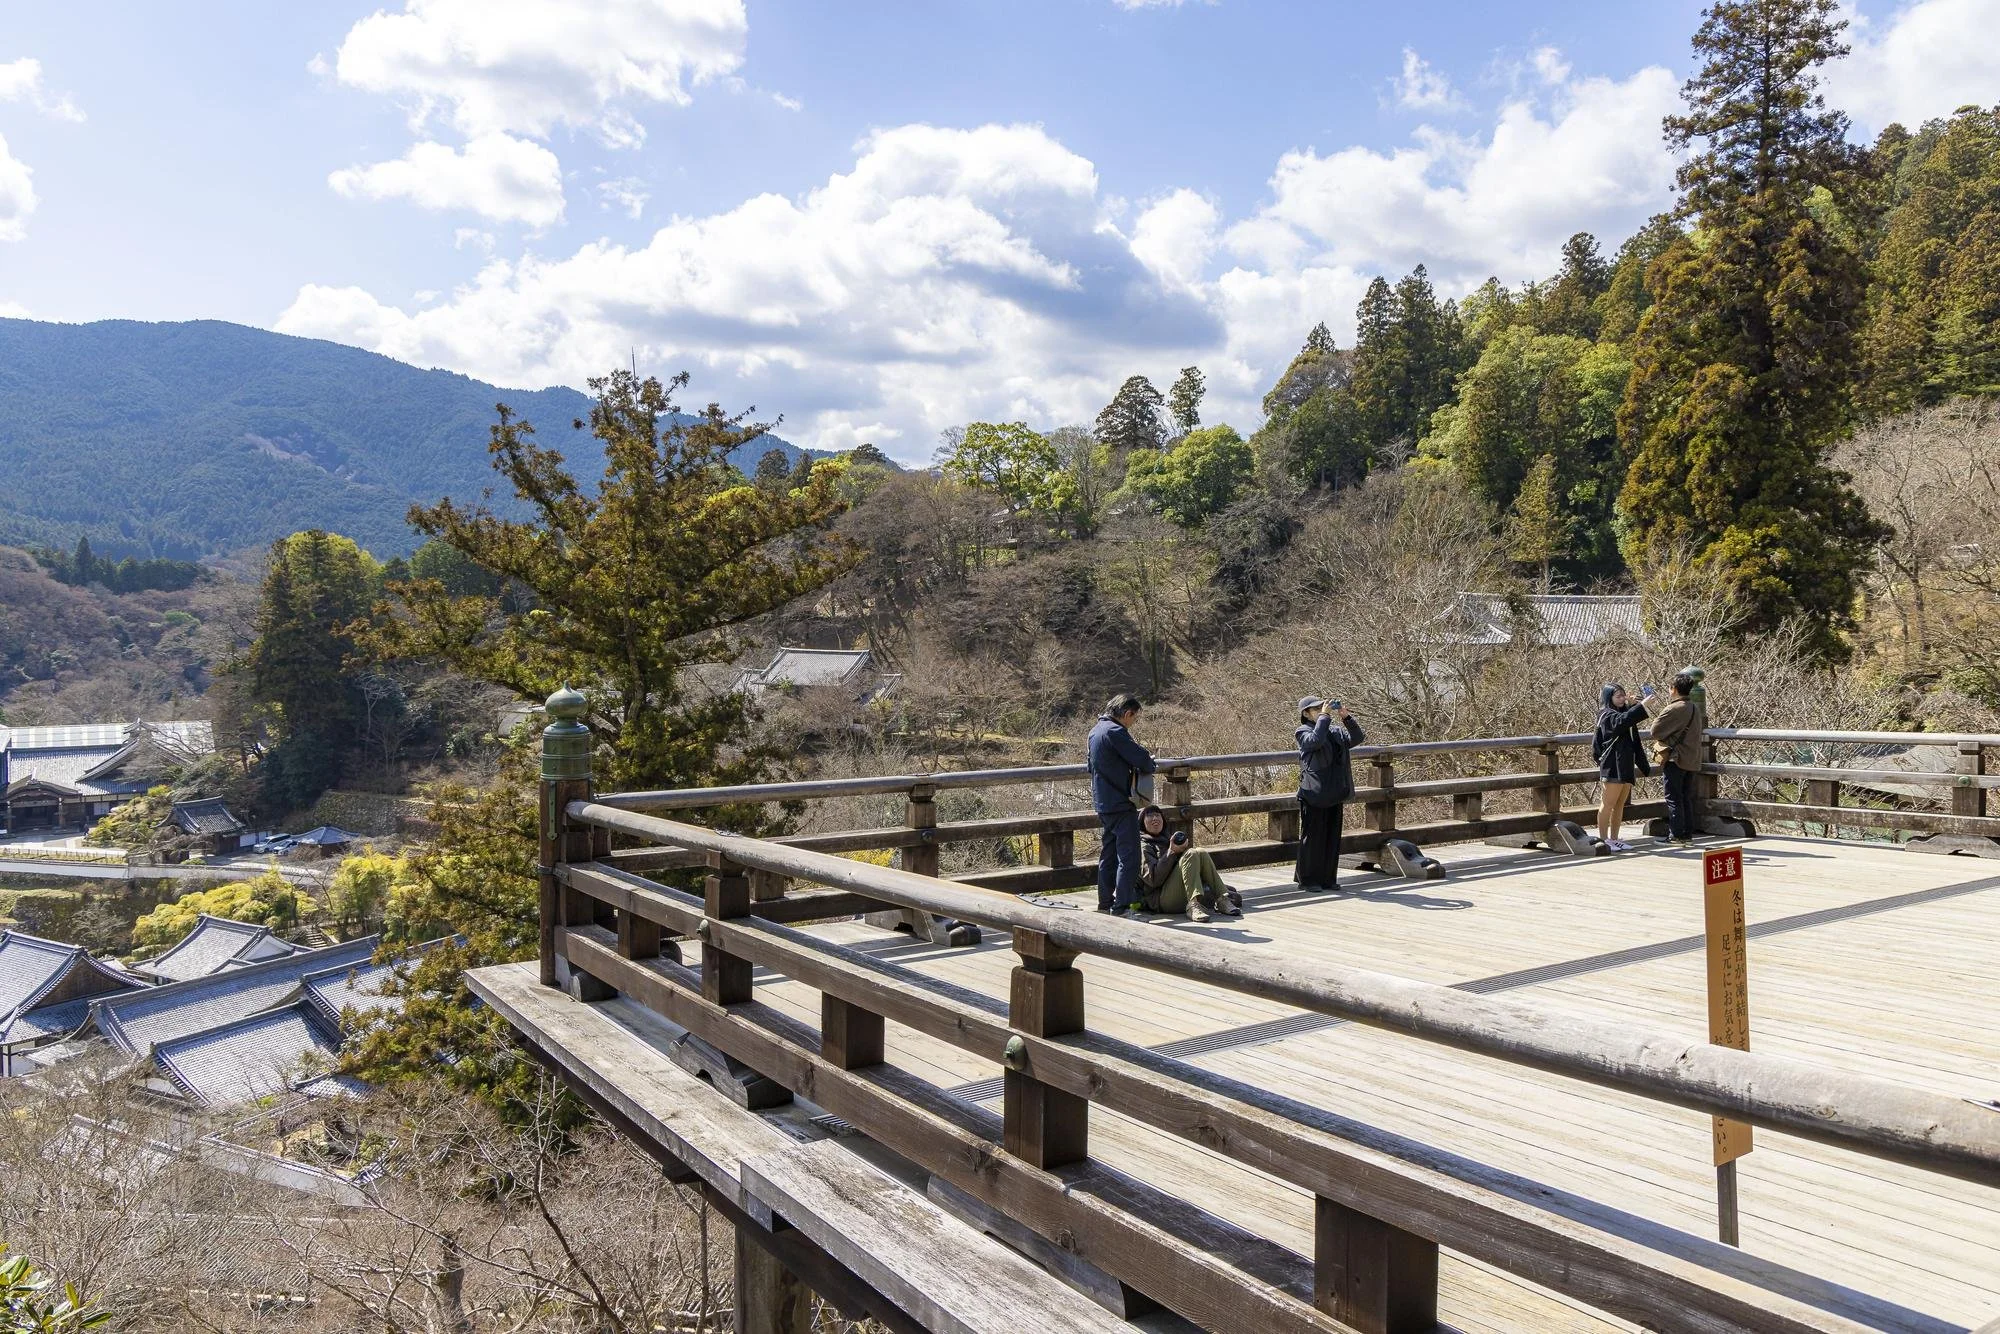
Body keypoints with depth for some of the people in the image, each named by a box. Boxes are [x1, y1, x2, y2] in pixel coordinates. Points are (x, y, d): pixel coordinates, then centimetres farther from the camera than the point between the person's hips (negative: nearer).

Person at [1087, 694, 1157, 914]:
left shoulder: (1096, 731, 13)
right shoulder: (1115, 731, -17)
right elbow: (1142, 759, -19)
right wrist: (1150, 765, 5)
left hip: (1102, 803, 10)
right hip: (1121, 804, -10)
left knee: (1107, 855, 15)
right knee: (1129, 856, -6)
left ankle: (1105, 904, 21)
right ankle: (1121, 906, -7)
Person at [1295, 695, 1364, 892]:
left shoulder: (1334, 732, 14)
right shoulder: (1304, 732, -5)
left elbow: (1356, 738, 6)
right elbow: (1315, 740, -26)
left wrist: (1346, 717, -4)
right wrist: (1324, 717, -20)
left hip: (1333, 794, 7)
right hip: (1313, 795, -7)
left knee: (1332, 838, 10)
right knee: (1312, 837, -1)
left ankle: (1327, 879, 19)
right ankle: (1307, 880, 7)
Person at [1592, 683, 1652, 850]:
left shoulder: (1623, 712, 21)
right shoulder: (1607, 715, -10)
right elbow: (1622, 721, -30)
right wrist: (1642, 705, -32)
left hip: (1626, 766, 9)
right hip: (1613, 765, -9)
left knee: (1620, 804, 10)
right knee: (1608, 803, -6)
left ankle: (1614, 839, 14)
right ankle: (1604, 840, -4)